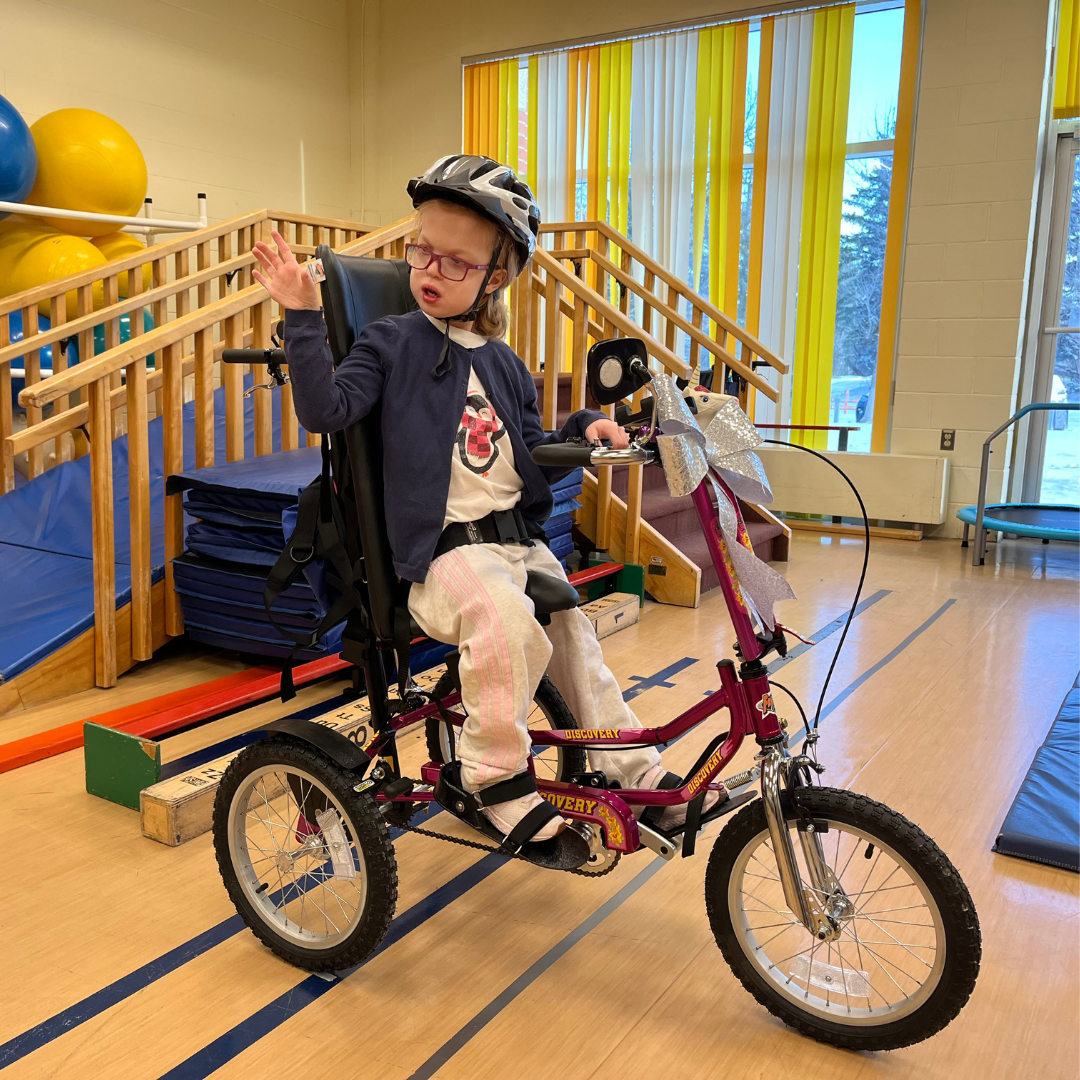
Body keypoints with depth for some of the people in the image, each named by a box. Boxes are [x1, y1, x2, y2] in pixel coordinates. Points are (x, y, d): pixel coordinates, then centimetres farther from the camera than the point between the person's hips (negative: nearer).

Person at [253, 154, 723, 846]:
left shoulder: (503, 364, 14)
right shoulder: (393, 342, -1)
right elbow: (326, 409, -15)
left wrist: (582, 429, 3)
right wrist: (304, 318, -23)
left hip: (520, 538, 7)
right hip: (445, 549, -6)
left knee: (576, 637, 14)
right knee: (505, 616, -34)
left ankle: (637, 770, 32)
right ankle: (498, 775, -16)